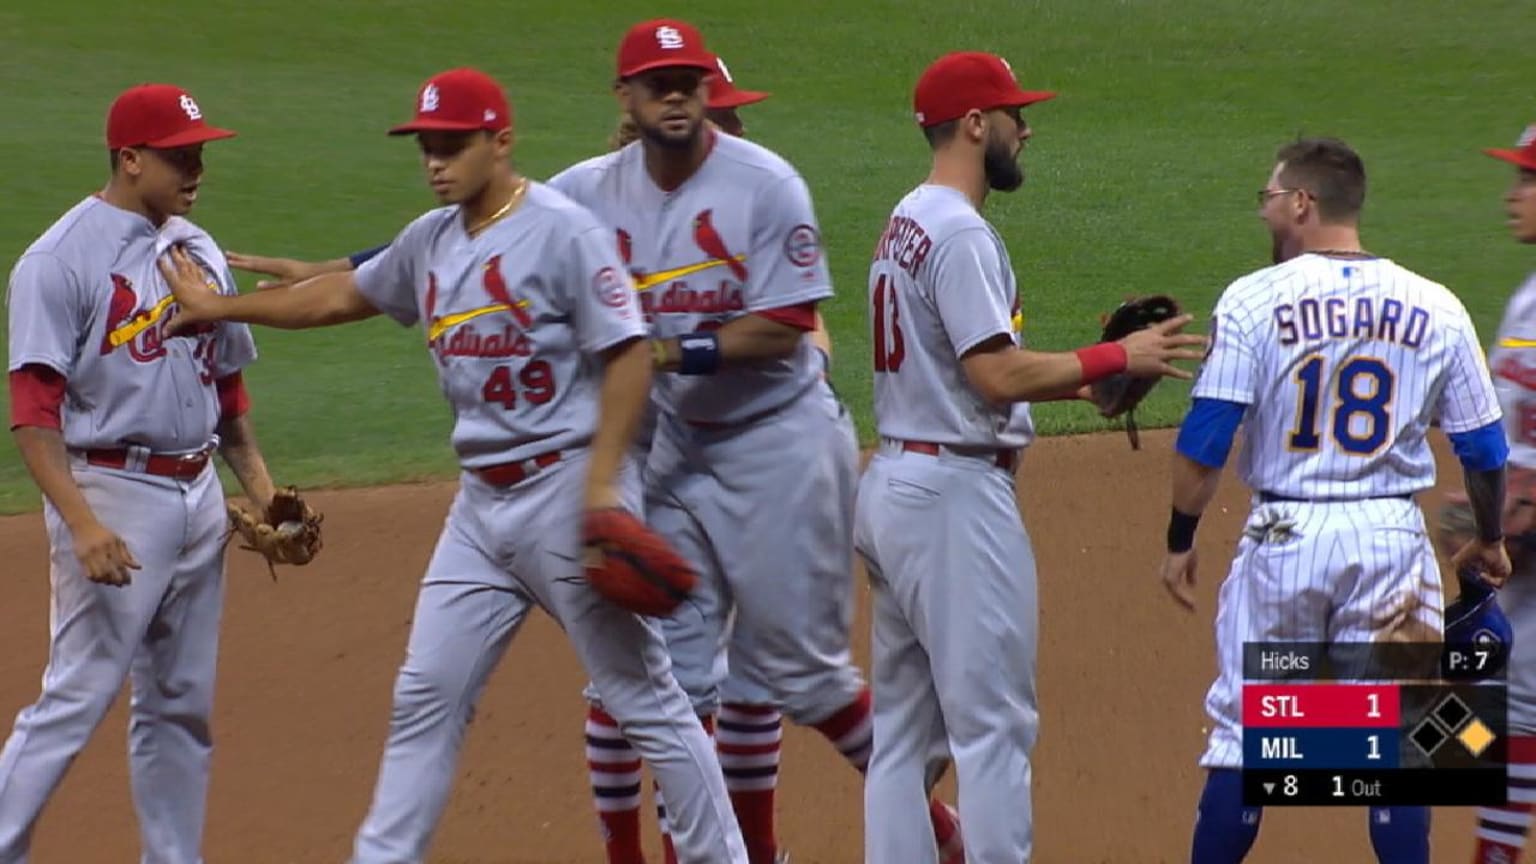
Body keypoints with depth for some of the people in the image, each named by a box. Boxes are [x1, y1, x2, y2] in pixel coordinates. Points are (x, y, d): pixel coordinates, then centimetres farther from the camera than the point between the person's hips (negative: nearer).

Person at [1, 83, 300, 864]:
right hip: (111, 495, -8)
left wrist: (262, 492, 9)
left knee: (182, 706, 12)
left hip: (198, 498, 8)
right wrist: (82, 524, -26)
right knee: (76, 698, -9)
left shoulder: (200, 253, 12)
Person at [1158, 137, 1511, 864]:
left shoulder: (1255, 299, -6)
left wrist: (1180, 539, 1)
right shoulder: (1435, 309, 1)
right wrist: (1487, 541, 22)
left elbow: (1205, 437, -10)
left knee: (1243, 730, 8)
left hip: (1284, 537, -1)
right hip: (1391, 537, 1)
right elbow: (1483, 448, 6)